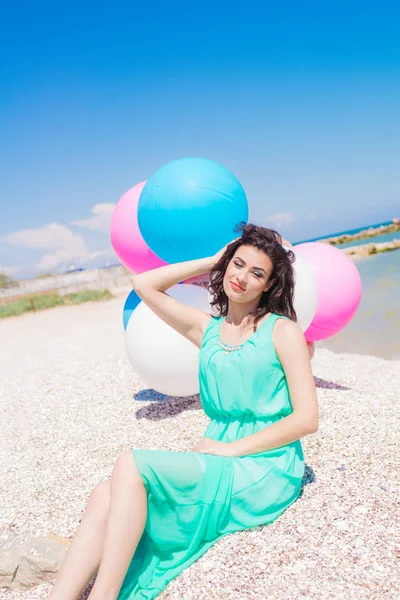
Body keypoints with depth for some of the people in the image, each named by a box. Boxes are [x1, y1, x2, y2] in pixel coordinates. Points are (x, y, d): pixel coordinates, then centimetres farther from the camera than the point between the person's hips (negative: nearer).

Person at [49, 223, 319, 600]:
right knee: (106, 495, -20)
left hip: (264, 471, -5)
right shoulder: (208, 329, 11)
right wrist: (212, 260, 10)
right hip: (219, 466, 5)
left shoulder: (282, 330, -3)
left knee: (131, 465, -24)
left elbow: (306, 419, -8)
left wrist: (231, 448, -11)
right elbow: (144, 285, 10)